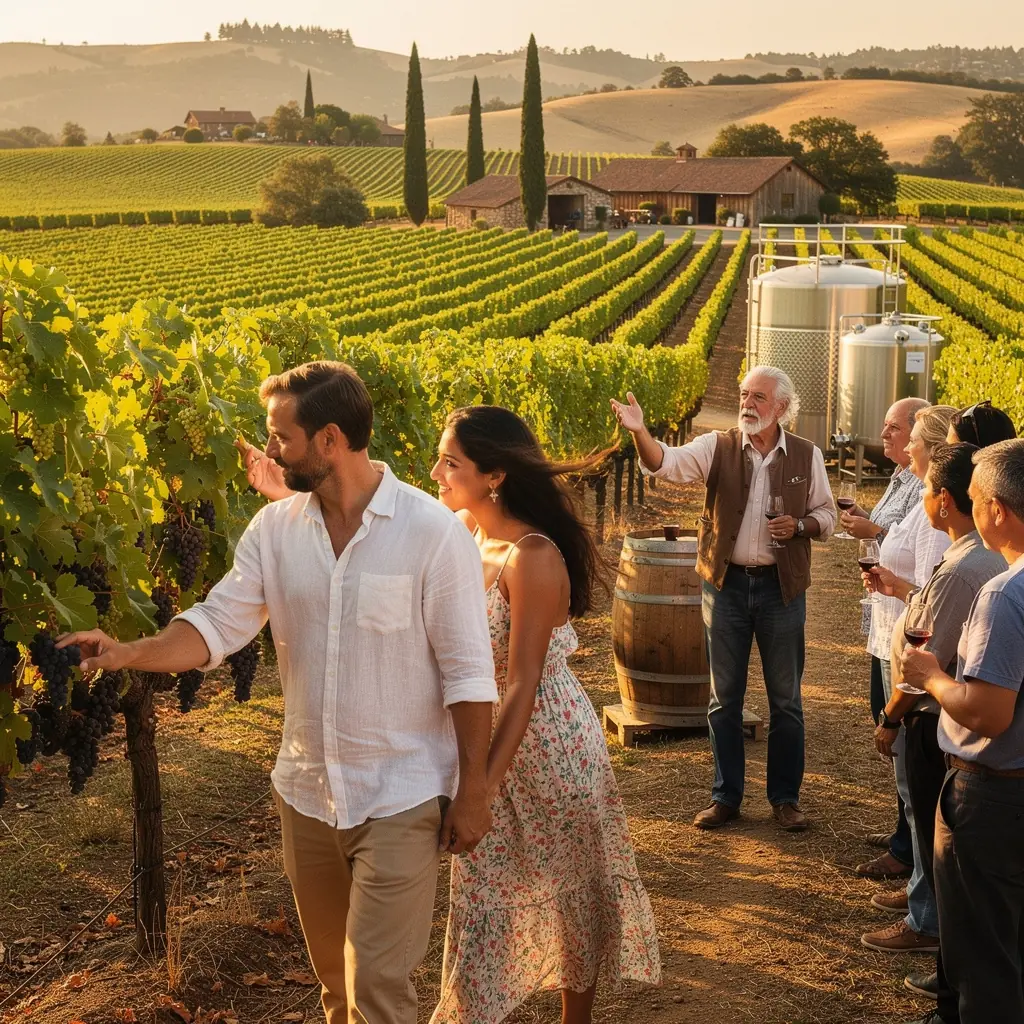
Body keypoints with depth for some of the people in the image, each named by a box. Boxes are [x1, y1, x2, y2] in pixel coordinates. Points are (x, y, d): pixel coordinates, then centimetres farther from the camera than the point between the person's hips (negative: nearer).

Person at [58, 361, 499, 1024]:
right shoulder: (274, 528, -1)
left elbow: (468, 673, -12)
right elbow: (219, 624, -3)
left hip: (401, 797, -5)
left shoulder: (434, 531, -16)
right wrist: (131, 653, -21)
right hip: (307, 791, 5)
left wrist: (474, 790, -10)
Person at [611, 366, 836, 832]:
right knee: (724, 697, 8)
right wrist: (639, 431, -37)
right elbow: (667, 463, -18)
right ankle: (725, 796, 20)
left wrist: (801, 525, -12)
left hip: (781, 586, 0)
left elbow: (826, 515, 9)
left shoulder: (807, 456, 1)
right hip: (726, 583, 0)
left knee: (785, 699, 7)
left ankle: (785, 798, 20)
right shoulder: (717, 447, -2)